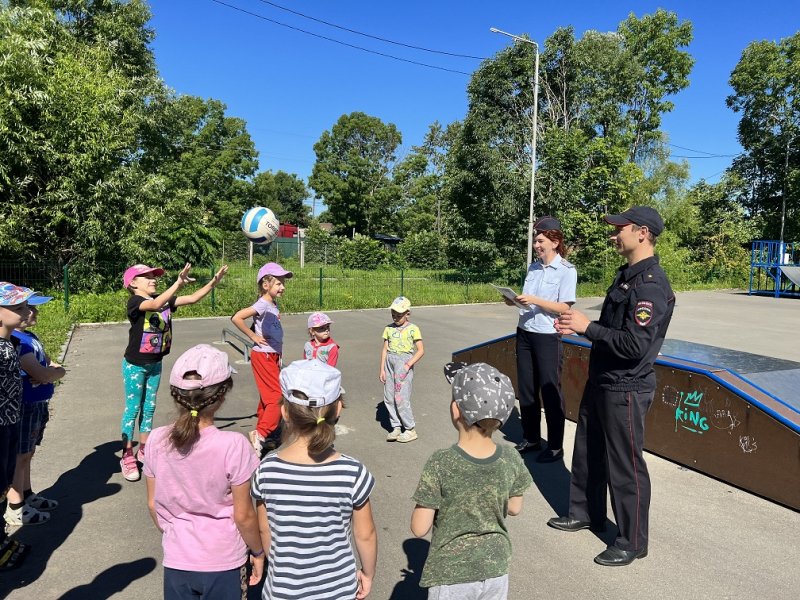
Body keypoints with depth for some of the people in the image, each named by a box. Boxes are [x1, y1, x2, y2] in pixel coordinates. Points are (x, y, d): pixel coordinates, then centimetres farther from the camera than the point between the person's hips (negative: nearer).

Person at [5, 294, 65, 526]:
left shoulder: (31, 336, 7)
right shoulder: (15, 340, -22)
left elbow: (52, 366, 8)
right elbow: (41, 374, -28)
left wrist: (51, 371, -13)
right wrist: (57, 371, -8)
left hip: (38, 405, 8)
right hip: (24, 407, -8)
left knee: (27, 454, 20)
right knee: (19, 457, 4)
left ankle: (27, 495, 35)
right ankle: (16, 509, 17)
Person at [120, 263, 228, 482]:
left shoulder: (165, 299, 0)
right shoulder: (134, 302, -18)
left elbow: (193, 299, -4)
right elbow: (156, 304, -39)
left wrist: (213, 282, -15)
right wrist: (178, 283, -50)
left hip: (155, 364, 6)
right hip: (135, 365, -6)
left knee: (149, 408, 15)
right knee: (132, 409, 4)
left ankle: (144, 450, 29)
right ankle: (127, 457, 14)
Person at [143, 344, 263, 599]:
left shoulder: (156, 440, -13)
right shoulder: (233, 445, -24)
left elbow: (153, 504, 1)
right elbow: (243, 515, -15)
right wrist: (258, 552, 2)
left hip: (176, 561, 3)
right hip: (223, 564, -3)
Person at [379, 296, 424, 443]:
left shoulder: (412, 329, -2)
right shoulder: (389, 328, 10)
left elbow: (421, 351, -5)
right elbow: (385, 349, 10)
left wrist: (408, 365, -14)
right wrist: (382, 370, 5)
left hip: (404, 362, -5)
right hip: (389, 362, 5)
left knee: (401, 398, -7)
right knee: (389, 398, 5)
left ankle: (410, 430, 8)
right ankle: (396, 427, 18)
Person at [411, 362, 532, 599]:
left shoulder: (440, 464, -24)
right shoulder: (511, 458, -13)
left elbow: (419, 528, -17)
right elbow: (514, 508, 4)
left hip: (452, 575, -3)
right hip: (496, 570, 4)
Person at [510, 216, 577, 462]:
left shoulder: (566, 270, -8)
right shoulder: (533, 267, 11)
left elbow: (564, 308, -13)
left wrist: (534, 300, -22)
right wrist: (515, 301, -4)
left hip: (547, 336, -6)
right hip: (524, 333, 6)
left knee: (550, 392, 2)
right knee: (526, 389, 12)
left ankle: (555, 447, 15)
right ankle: (530, 439, 26)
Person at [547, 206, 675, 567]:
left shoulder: (651, 284, -21)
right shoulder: (626, 275, 10)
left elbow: (635, 344, -27)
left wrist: (587, 327, -19)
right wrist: (577, 326, 3)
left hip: (625, 390, -10)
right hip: (600, 381, 10)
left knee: (625, 466, 5)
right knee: (587, 452, 21)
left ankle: (632, 543, 23)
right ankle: (585, 514, 41)